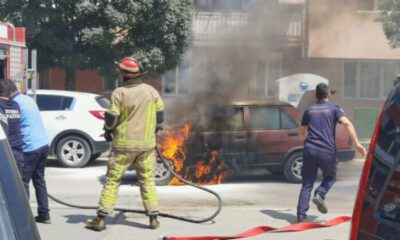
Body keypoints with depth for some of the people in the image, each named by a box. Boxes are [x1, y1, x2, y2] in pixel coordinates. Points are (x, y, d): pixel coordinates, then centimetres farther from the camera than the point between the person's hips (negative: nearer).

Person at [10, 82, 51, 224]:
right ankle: (44, 214, 17)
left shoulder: (15, 104, -13)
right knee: (39, 180, 14)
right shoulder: (29, 99, 14)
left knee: (22, 182, -1)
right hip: (43, 144, 9)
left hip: (30, 148, -9)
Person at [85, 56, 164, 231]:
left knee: (112, 180, 4)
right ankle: (153, 218, 13)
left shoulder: (119, 93, -10)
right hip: (147, 144, 3)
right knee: (147, 181, 13)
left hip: (124, 144, -3)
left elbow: (111, 119, -8)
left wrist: (108, 131, 13)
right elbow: (160, 116, 6)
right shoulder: (151, 91, 1)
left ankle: (101, 219, 6)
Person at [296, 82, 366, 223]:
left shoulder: (308, 111, 15)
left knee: (307, 184, 7)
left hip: (310, 150, 2)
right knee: (330, 176, 23)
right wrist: (357, 144, -16)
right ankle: (319, 195, -3)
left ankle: (301, 216, -1)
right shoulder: (334, 109, 6)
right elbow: (347, 123, -12)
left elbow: (302, 134, 22)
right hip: (327, 151, -2)